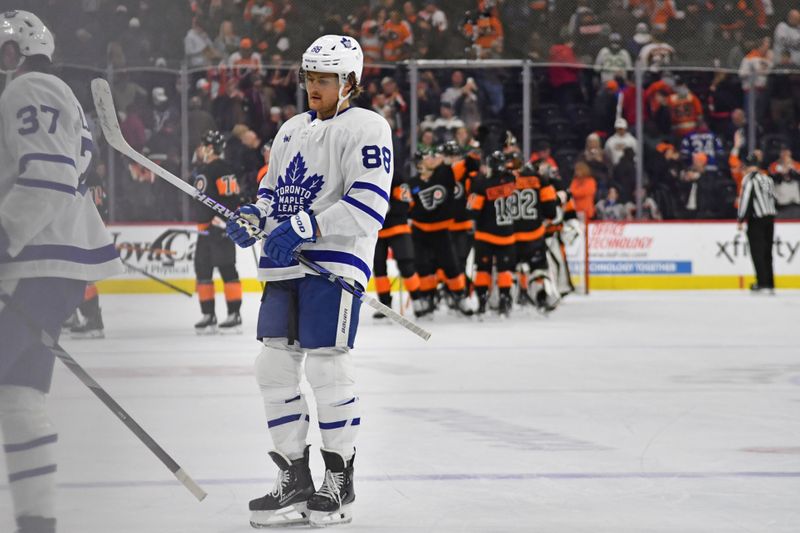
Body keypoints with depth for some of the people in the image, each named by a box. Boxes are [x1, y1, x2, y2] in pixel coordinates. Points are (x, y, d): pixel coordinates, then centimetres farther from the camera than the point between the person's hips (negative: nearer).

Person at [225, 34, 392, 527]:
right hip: (284, 265, 8)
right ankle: (295, 481, 12)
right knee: (275, 368, 4)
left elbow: (368, 206, -16)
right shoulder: (292, 130, 21)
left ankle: (340, 482, 2)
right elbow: (272, 189, 28)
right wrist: (254, 217, 5)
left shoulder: (365, 127, -6)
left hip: (335, 261, -8)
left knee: (328, 369, -9)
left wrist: (304, 228, -22)